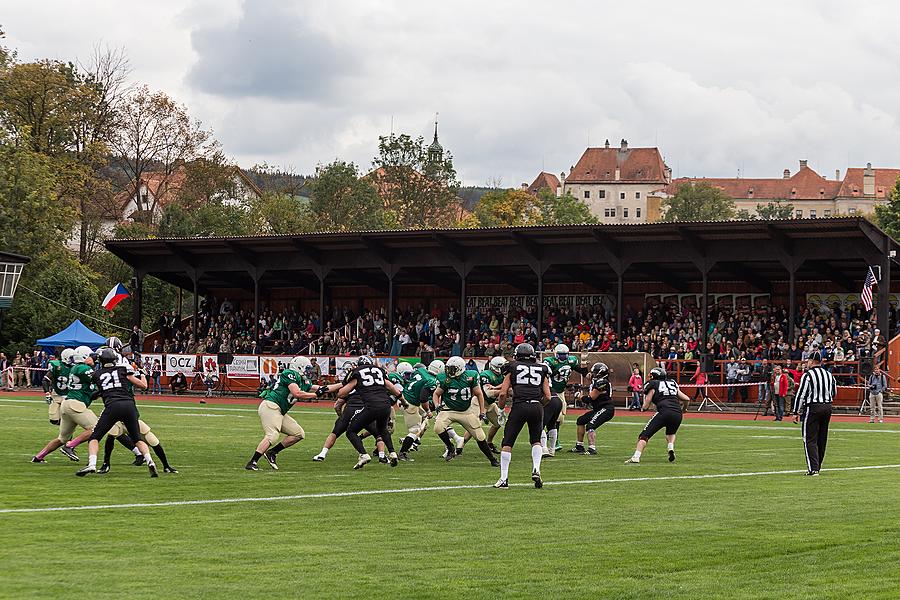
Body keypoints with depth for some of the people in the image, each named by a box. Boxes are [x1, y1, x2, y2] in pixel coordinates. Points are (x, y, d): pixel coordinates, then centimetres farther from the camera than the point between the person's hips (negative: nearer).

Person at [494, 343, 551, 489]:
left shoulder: (513, 367, 13)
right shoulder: (542, 369, 18)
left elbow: (503, 393, 7)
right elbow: (547, 397, 13)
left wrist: (501, 406, 24)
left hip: (519, 406, -2)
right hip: (537, 407, 2)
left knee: (507, 443, 6)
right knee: (536, 440, 23)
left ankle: (504, 479, 2)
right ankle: (536, 470, 3)